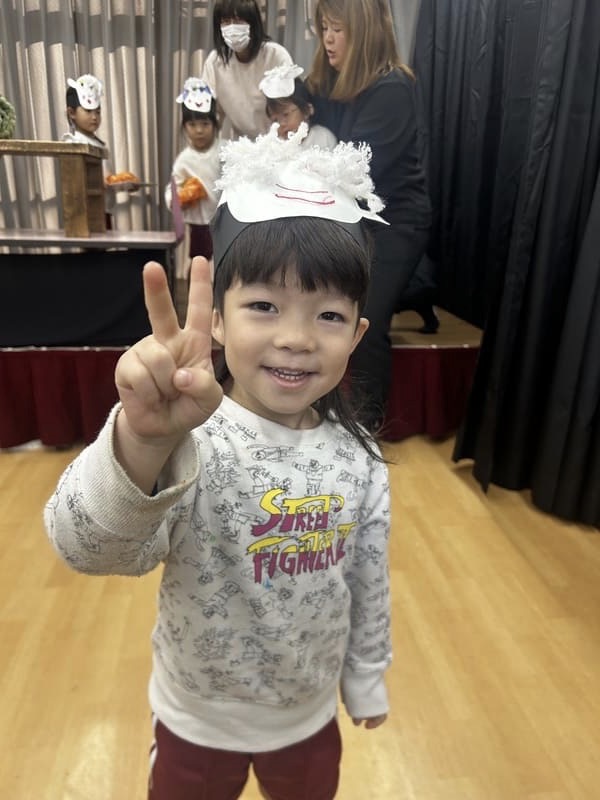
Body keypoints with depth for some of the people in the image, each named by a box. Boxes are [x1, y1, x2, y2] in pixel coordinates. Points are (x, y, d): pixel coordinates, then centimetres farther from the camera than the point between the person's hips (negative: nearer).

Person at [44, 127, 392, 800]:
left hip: (311, 718, 3)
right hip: (198, 724, -2)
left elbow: (368, 584, -3)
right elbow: (88, 547, -44)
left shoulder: (358, 459, -16)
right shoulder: (191, 442, -29)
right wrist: (142, 442, -63)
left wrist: (367, 681, 9)